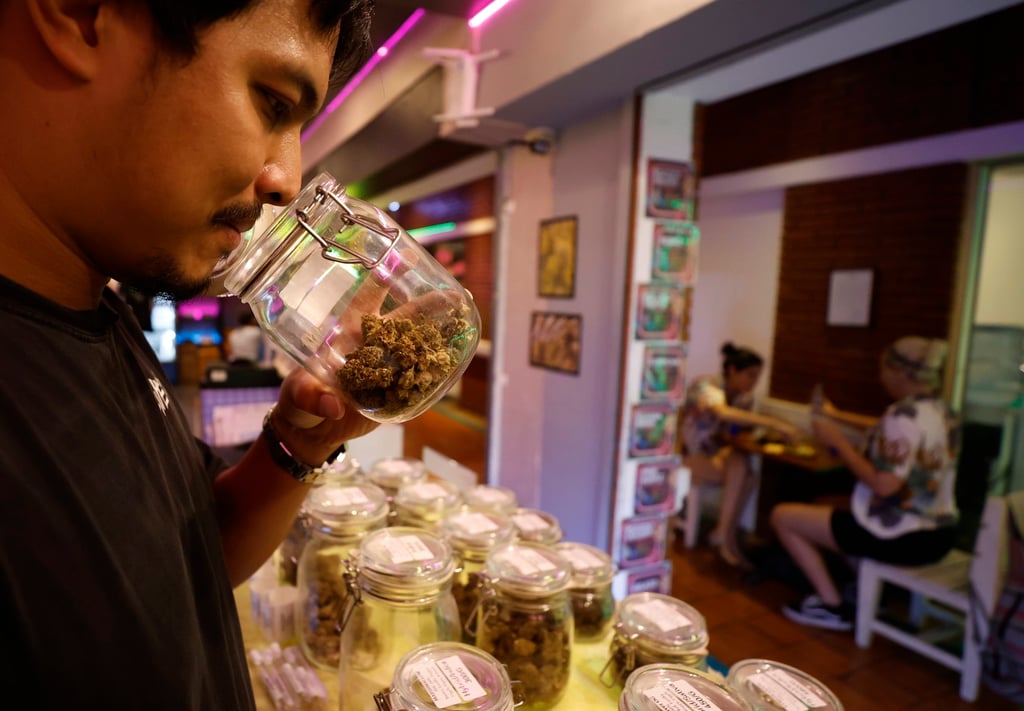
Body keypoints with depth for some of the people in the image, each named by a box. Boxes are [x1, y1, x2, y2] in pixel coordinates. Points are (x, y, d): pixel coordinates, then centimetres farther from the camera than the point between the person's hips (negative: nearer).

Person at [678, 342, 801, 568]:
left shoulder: (745, 397, 0)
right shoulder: (707, 386, -22)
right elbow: (724, 413, -43)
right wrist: (773, 423, -47)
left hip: (713, 453, 7)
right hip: (685, 455, -7)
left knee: (748, 476, -22)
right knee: (739, 467, -29)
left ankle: (722, 532, -7)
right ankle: (726, 535, -14)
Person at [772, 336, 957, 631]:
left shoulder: (905, 415, -23)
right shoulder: (939, 410, 6)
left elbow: (884, 484, -28)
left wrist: (838, 441, -18)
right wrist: (838, 416, 30)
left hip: (902, 540, -10)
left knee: (783, 516, -2)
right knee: (822, 506, 29)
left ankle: (833, 606, 6)